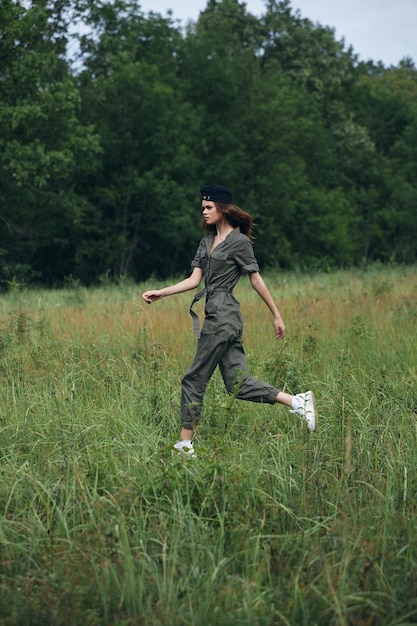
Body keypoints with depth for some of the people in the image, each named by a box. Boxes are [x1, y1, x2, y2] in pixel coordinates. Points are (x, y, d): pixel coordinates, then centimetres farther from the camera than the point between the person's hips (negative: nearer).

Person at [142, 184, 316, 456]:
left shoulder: (239, 242, -6)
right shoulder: (207, 241, 17)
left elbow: (256, 280, -5)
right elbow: (194, 280, 13)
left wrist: (277, 316, -1)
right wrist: (160, 293, 3)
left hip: (224, 316, -9)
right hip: (216, 315, 9)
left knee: (195, 379, -4)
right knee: (238, 382, 5)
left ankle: (185, 444, 3)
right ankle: (298, 402, 5)